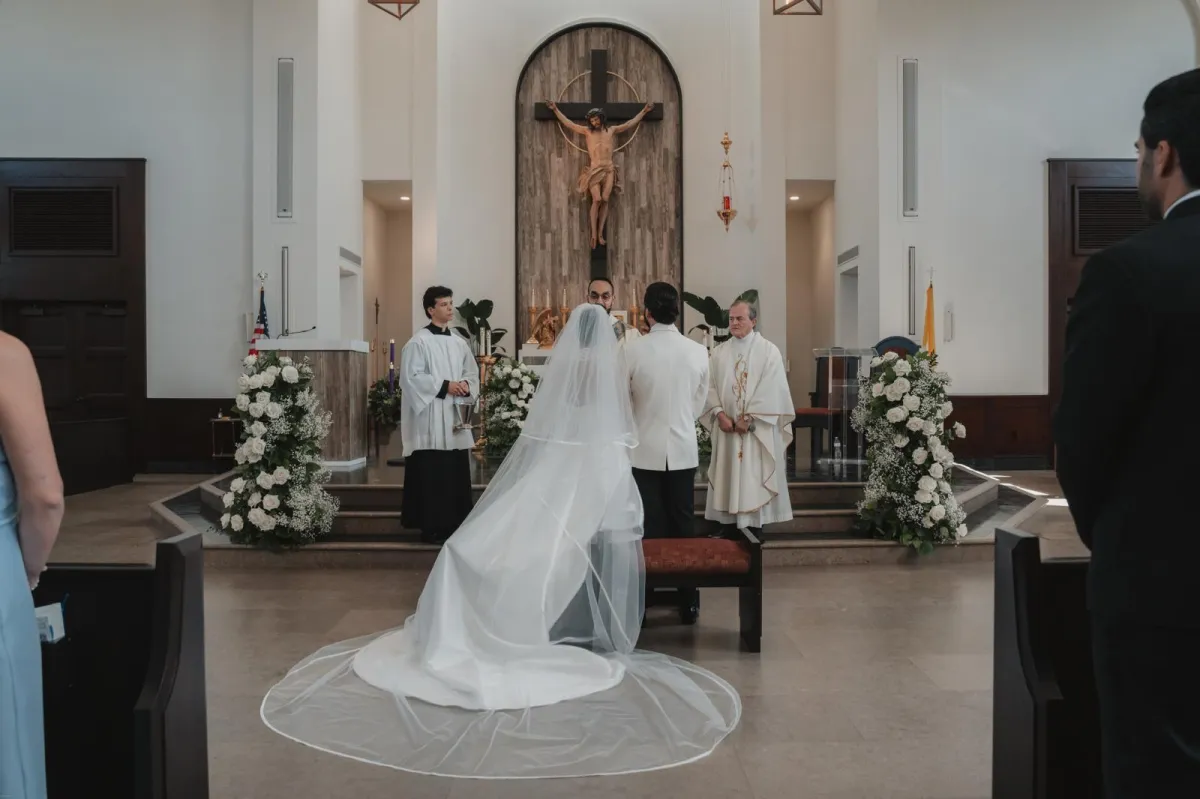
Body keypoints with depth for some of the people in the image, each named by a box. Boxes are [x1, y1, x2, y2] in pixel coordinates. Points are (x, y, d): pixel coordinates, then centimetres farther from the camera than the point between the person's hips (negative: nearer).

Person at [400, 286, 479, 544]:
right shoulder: (418, 342, -5)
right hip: (430, 420, -6)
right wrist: (444, 386, -16)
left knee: (457, 474, 7)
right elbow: (412, 377, -12)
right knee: (431, 475, -4)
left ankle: (454, 525, 16)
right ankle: (431, 527, 4)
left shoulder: (459, 343, 14)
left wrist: (466, 385, -5)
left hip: (455, 417, 6)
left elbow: (473, 373, 17)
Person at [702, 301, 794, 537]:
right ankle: (728, 529, 12)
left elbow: (771, 391, -10)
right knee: (727, 479, 5)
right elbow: (710, 386, 4)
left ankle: (754, 532, 2)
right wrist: (720, 414, -10)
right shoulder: (719, 352, 9)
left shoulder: (769, 351, -3)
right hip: (726, 427, 4)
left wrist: (749, 419, -14)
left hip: (757, 430, -4)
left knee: (754, 481, -3)